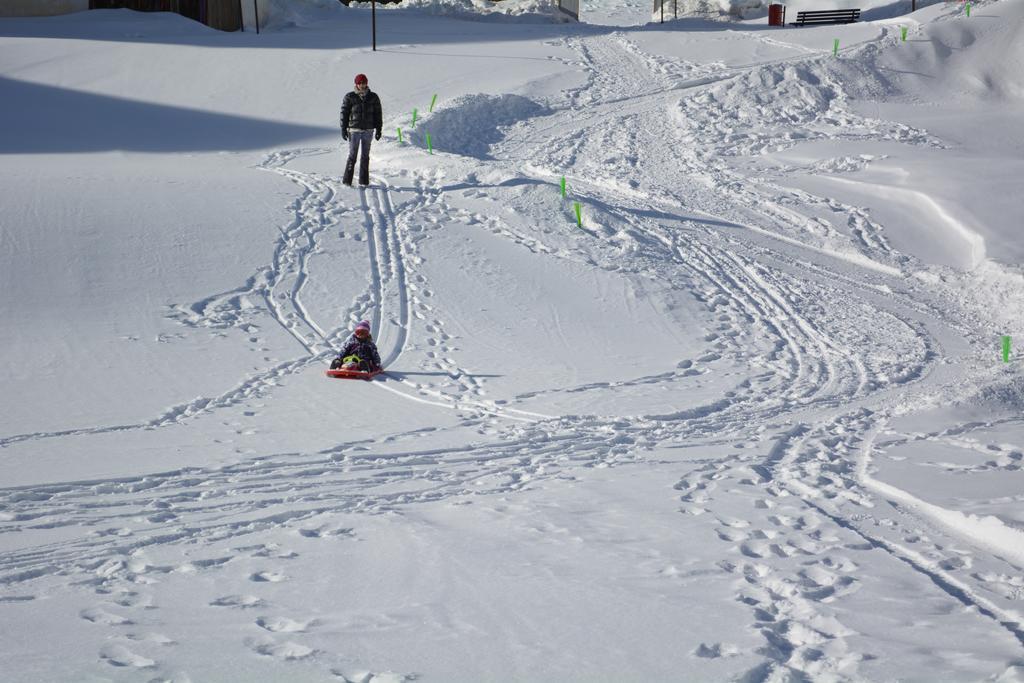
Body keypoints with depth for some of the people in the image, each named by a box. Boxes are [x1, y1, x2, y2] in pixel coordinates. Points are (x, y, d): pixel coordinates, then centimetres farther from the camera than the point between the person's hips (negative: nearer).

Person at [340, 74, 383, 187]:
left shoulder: (373, 97, 5)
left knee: (365, 156, 7)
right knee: (352, 156, -4)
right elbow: (344, 113, 0)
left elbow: (378, 114, 9)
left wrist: (378, 129, 5)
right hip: (354, 130, -2)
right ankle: (347, 180, 1)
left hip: (368, 130, 2)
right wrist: (343, 129, -4)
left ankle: (364, 181, 12)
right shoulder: (350, 97, -2)